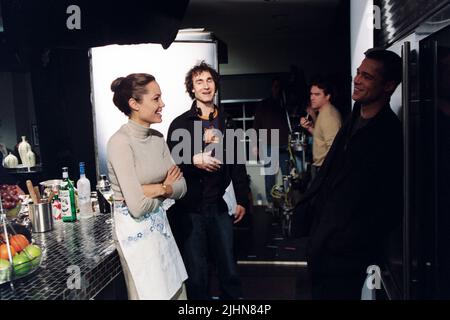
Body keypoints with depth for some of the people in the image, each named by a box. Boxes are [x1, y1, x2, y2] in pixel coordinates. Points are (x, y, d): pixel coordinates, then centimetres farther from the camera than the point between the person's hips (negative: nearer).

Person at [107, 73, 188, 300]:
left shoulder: (157, 138, 3)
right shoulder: (121, 142, -19)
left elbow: (181, 187, 2)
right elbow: (138, 206, -24)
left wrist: (157, 189, -18)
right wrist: (165, 189, -6)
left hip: (160, 226, 7)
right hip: (136, 231, -7)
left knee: (176, 292, 15)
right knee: (152, 295, 9)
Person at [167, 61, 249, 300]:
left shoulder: (226, 123, 10)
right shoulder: (180, 124, -1)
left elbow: (237, 163, 11)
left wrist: (242, 200, 9)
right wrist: (193, 160, -21)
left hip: (220, 207, 3)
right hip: (190, 208, -3)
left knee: (229, 270, 12)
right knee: (196, 274, 8)